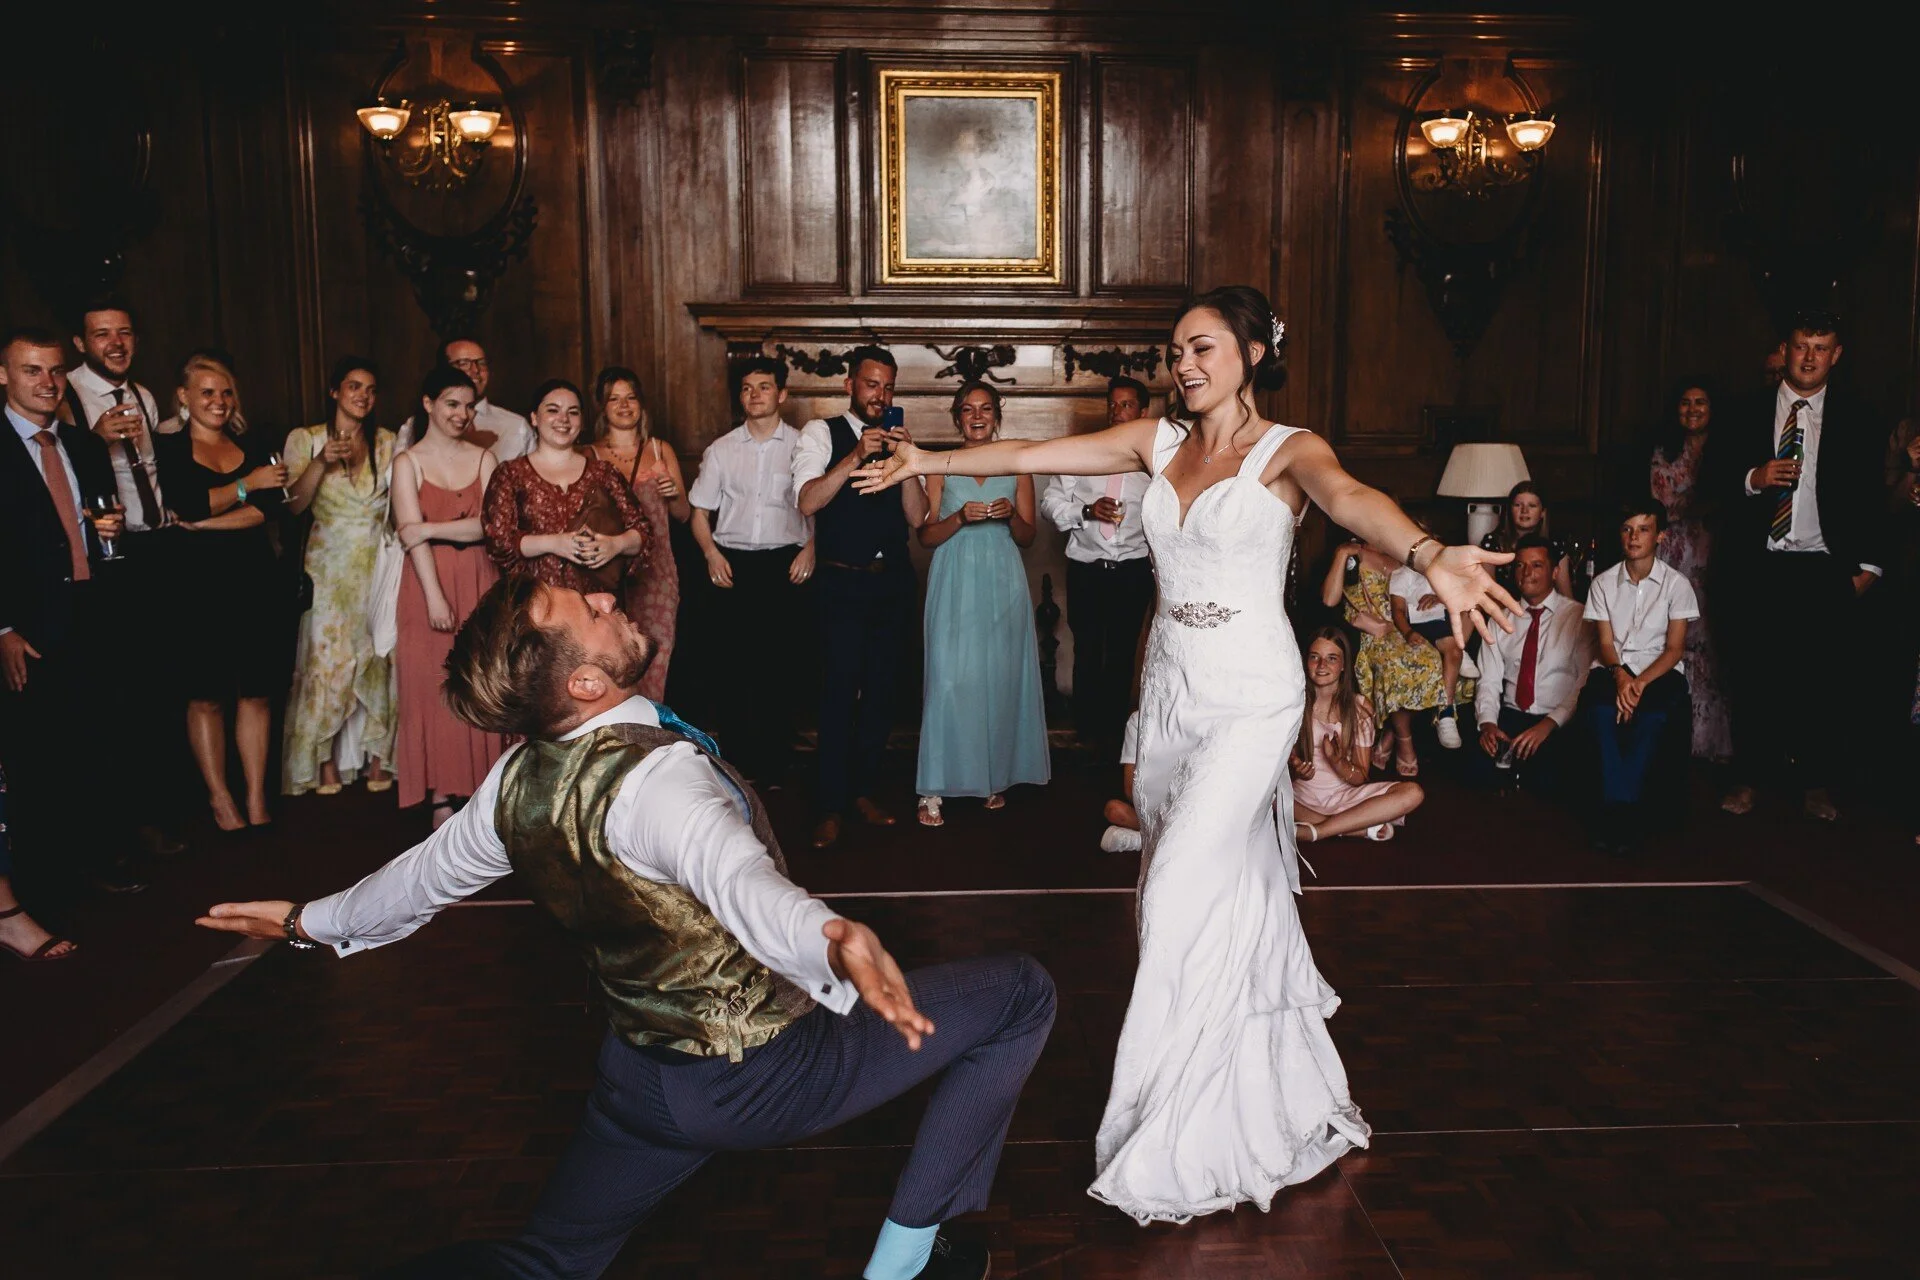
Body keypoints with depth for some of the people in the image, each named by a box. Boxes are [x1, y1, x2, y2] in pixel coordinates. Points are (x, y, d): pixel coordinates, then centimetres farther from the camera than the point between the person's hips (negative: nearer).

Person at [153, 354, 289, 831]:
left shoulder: (256, 445, 11)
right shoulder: (166, 449, 3)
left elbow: (272, 506, -4)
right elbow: (185, 506, -13)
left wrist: (204, 523, -12)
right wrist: (247, 484, -8)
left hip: (257, 582, 3)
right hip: (199, 585, -2)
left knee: (257, 692, 4)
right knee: (206, 696, 3)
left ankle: (257, 800, 10)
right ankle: (219, 798, 14)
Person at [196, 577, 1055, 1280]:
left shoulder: (518, 782, -5)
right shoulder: (656, 774, -28)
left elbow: (425, 874, 12)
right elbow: (742, 881, -48)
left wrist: (313, 920, 31)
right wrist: (836, 940, -67)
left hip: (640, 1078, 7)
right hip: (756, 1074, -7)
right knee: (1021, 994, 0)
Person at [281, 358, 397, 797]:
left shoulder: (387, 442, 9)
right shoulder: (306, 439, 3)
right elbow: (292, 505, -6)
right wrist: (321, 462, -17)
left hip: (379, 564, 2)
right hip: (329, 567, -2)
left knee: (380, 658, 0)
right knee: (327, 658, -5)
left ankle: (377, 755, 9)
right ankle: (325, 759, 7)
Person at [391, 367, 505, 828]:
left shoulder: (483, 458, 9)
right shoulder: (408, 462, 1)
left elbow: (489, 524, -3)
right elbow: (411, 534, -8)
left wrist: (432, 529, -14)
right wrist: (434, 596, -17)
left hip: (479, 582, 2)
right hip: (429, 584, -2)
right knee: (433, 687, 0)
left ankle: (481, 789, 11)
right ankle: (442, 797, 7)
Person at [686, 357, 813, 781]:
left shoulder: (801, 446, 5)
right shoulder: (721, 450, 10)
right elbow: (700, 511, 13)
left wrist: (810, 548, -9)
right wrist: (711, 553, -3)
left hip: (784, 565, -1)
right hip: (732, 565, 2)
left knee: (778, 666, 0)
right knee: (730, 666, 1)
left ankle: (773, 765, 12)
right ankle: (731, 760, 14)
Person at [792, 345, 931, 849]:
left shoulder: (898, 440, 12)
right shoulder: (821, 433, 0)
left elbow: (917, 516, 2)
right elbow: (807, 501, -15)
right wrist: (856, 456, -24)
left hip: (893, 580, 5)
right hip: (843, 581, -5)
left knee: (881, 689, 10)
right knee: (840, 690, -7)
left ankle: (863, 791, 24)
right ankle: (830, 807, 1)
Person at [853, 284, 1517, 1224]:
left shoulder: (1287, 451, -10)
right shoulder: (1159, 440, 7)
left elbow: (1349, 497, -31)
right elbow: (1033, 455, 8)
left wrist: (1429, 555, -50)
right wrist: (931, 462, 8)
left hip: (1250, 696, -6)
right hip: (1170, 685, 6)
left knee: (1186, 893, -9)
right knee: (1225, 884, 16)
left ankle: (1179, 1142, 4)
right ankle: (1252, 1088, 36)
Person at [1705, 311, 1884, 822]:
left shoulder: (1856, 421, 7)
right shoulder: (1747, 416, 9)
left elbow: (1872, 499, 5)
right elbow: (1716, 478, 9)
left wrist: (1868, 565, -1)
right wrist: (1754, 479, -11)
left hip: (1823, 572, -1)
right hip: (1757, 569, 1)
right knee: (1754, 674, 3)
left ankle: (1815, 783, 10)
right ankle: (1748, 776, 12)